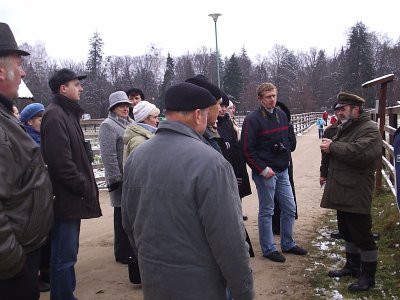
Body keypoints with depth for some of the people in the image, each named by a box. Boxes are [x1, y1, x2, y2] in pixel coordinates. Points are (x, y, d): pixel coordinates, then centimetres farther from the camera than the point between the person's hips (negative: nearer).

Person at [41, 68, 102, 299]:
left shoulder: (69, 114, 18)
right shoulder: (55, 116, -14)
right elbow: (61, 162, -23)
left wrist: (87, 187, 13)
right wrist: (86, 188, -14)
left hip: (73, 197, 10)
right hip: (66, 198, -10)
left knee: (68, 253, 17)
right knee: (64, 255, -2)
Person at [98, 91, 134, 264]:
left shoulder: (130, 123, 16)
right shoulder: (108, 125, -9)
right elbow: (109, 155, -17)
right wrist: (115, 178, -19)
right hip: (121, 179, -7)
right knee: (123, 216, 1)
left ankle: (133, 249, 27)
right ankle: (123, 253, 13)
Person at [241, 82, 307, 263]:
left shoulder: (281, 115, 8)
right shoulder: (253, 119, -13)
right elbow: (247, 150, -15)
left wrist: (287, 156, 9)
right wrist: (262, 169, -17)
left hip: (282, 170, 7)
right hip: (265, 172, -7)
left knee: (289, 208, 12)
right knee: (266, 211, 4)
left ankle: (288, 244, 28)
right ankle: (268, 249, 17)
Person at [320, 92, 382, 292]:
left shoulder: (369, 130, -14)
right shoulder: (344, 128, 18)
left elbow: (359, 152, -31)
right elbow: (339, 150, 23)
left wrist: (332, 146, -19)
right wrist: (329, 146, -1)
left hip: (356, 194, -9)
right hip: (341, 191, 10)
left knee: (362, 235, 0)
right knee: (347, 232, 20)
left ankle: (368, 276, 13)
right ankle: (353, 266, 35)